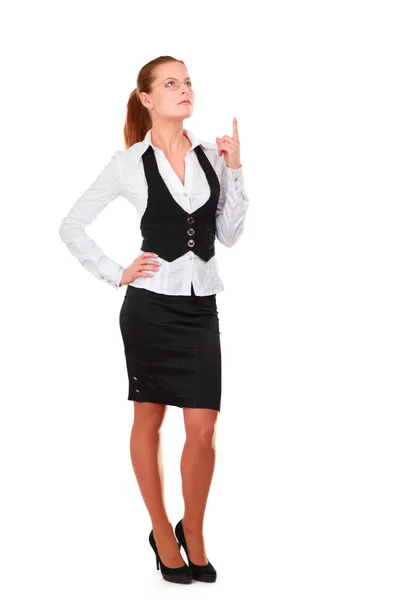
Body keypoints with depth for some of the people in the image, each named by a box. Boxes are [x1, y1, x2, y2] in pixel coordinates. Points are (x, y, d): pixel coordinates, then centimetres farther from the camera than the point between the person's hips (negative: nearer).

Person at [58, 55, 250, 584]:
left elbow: (230, 235, 6)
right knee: (149, 422, 9)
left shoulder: (211, 156, 6)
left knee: (203, 429, 0)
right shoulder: (130, 162, -3)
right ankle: (162, 535, 24)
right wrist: (115, 275, -3)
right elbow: (71, 226, 3)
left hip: (201, 305, 3)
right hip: (151, 303, -3)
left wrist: (234, 170, -2)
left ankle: (193, 534, 21)